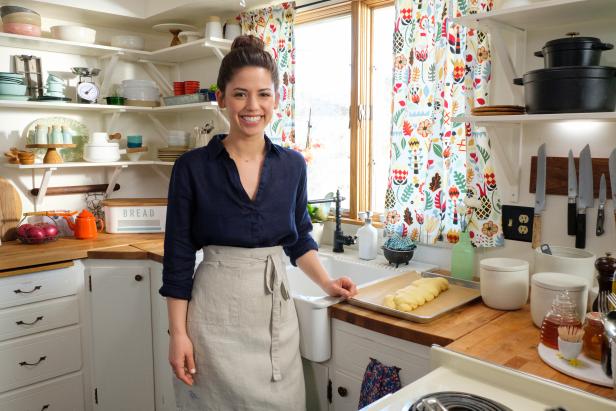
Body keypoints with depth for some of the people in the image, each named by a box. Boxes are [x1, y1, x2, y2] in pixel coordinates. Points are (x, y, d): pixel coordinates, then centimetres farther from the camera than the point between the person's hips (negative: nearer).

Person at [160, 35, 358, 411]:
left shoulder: (293, 165, 1)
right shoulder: (192, 167, -8)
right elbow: (178, 256, -5)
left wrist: (326, 283, 3)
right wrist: (178, 333, -7)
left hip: (277, 308, 3)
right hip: (216, 312, -3)